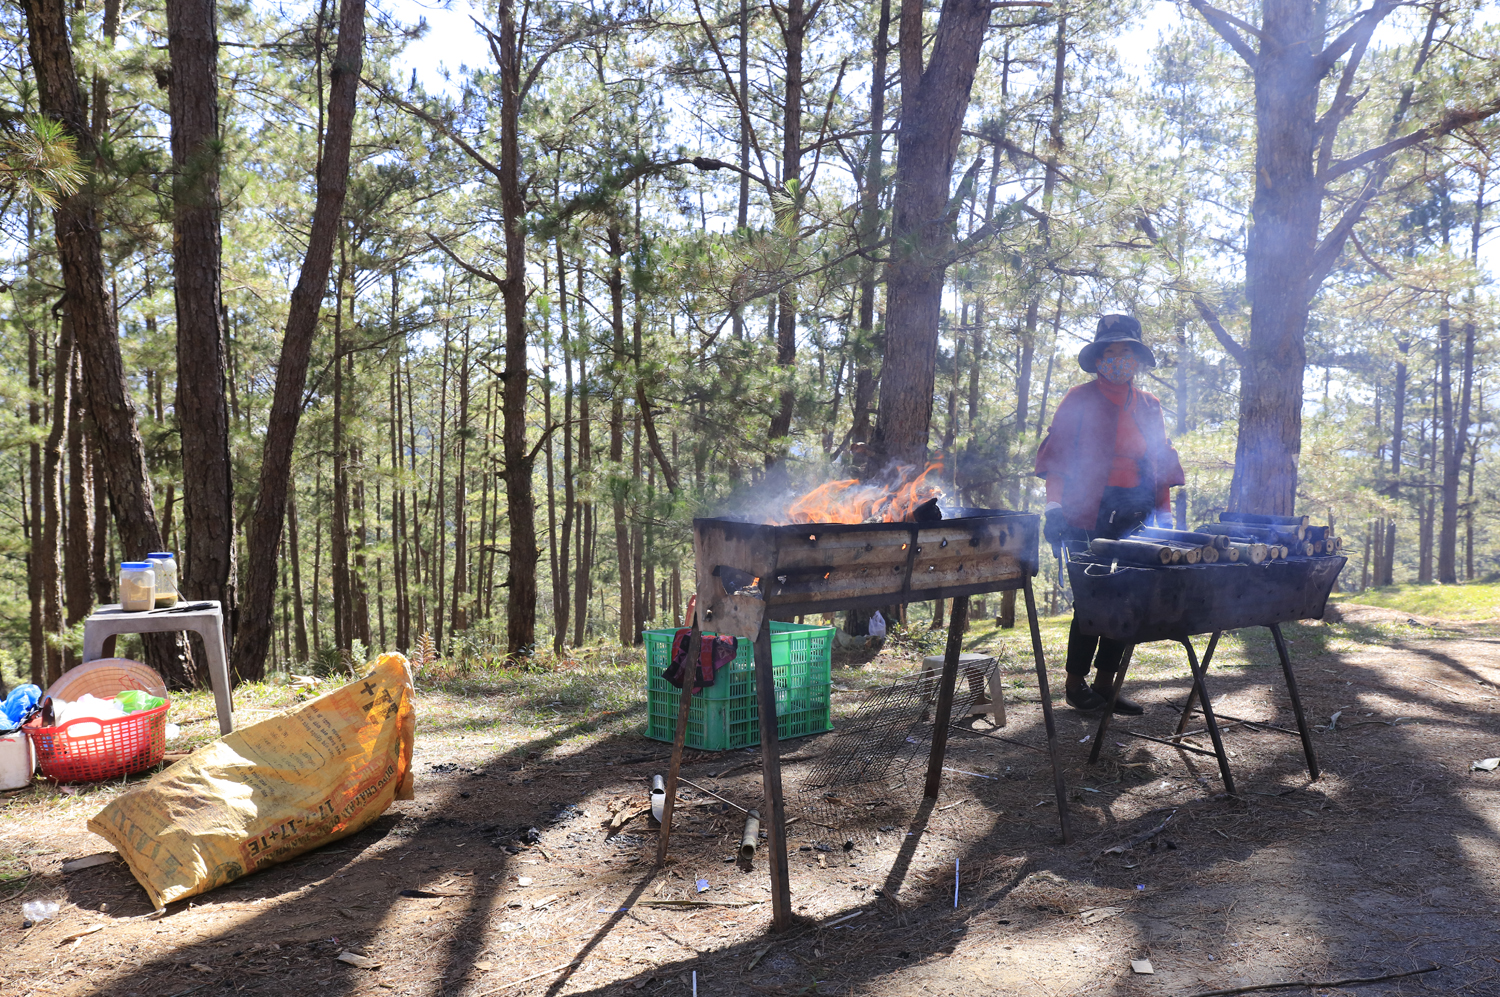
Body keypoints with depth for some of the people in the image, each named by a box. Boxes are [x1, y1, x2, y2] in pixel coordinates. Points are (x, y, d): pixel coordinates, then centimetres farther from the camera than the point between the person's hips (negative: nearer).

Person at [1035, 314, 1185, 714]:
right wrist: (1055, 507, -13)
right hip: (1088, 516, -5)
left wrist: (1164, 514, 12)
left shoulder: (1149, 406, 16)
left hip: (1134, 517, 5)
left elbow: (1161, 465, 19)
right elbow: (1057, 456, -3)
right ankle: (1076, 683, 8)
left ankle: (1105, 683, 16)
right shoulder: (1079, 400, 2)